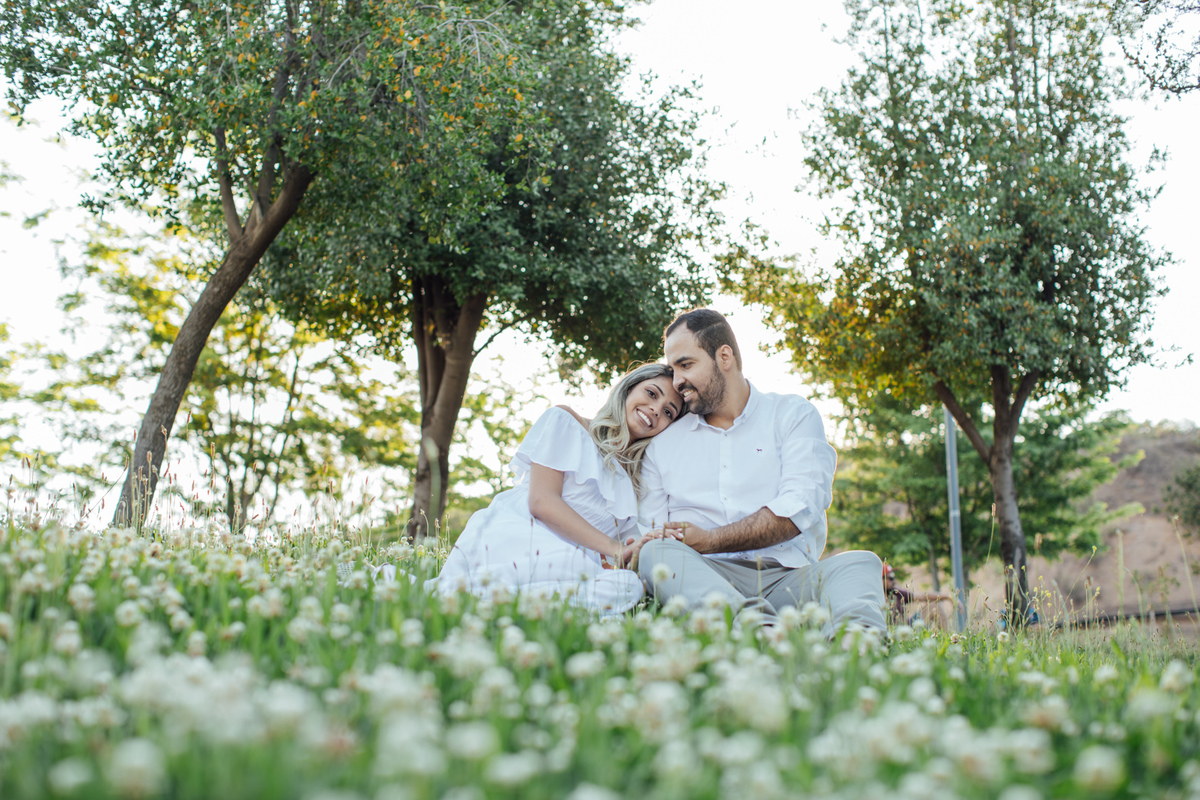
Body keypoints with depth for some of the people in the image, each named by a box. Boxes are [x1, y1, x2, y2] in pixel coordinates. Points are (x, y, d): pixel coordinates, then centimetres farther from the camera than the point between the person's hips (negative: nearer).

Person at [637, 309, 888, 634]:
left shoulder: (794, 415, 13)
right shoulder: (662, 446, 22)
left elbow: (799, 509, -4)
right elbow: (650, 536, 13)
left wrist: (709, 540, -9)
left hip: (788, 576, 0)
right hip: (707, 576, 1)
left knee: (860, 562, -28)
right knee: (657, 554, -31)